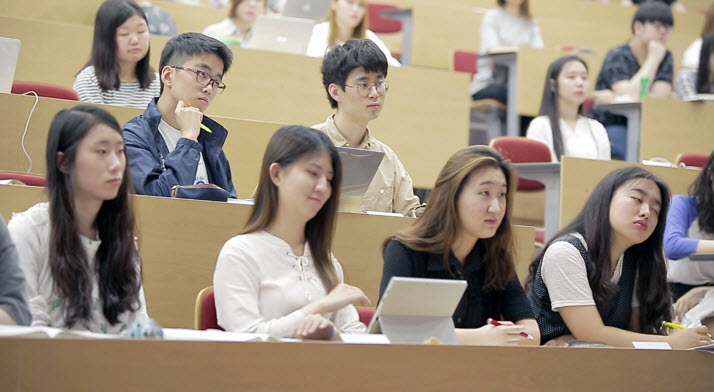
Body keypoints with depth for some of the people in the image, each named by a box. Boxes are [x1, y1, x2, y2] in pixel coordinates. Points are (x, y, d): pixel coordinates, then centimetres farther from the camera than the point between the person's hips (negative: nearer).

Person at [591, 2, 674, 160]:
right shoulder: (618, 56, -6)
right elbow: (630, 95, -23)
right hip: (610, 127, -5)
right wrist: (653, 59, -14)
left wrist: (613, 98, -17)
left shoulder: (665, 57, 9)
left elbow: (661, 96, -8)